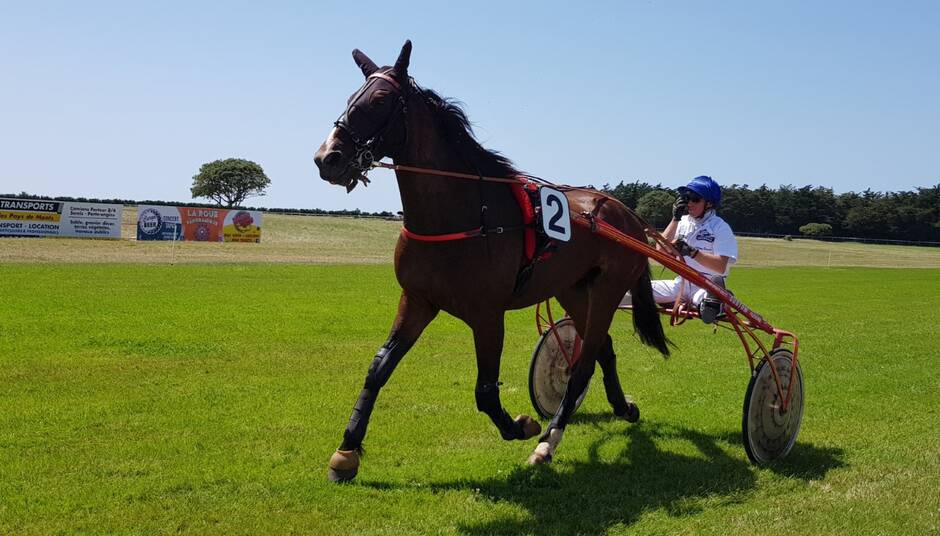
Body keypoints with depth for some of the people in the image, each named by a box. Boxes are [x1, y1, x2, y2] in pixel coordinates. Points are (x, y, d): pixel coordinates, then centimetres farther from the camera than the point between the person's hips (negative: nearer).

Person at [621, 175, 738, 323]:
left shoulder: (720, 228, -6)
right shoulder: (683, 222, 11)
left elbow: (721, 267, -16)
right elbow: (661, 250, 0)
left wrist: (692, 252, -27)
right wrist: (675, 219, -6)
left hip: (706, 286, -5)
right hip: (682, 283, 5)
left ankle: (711, 305, -71)